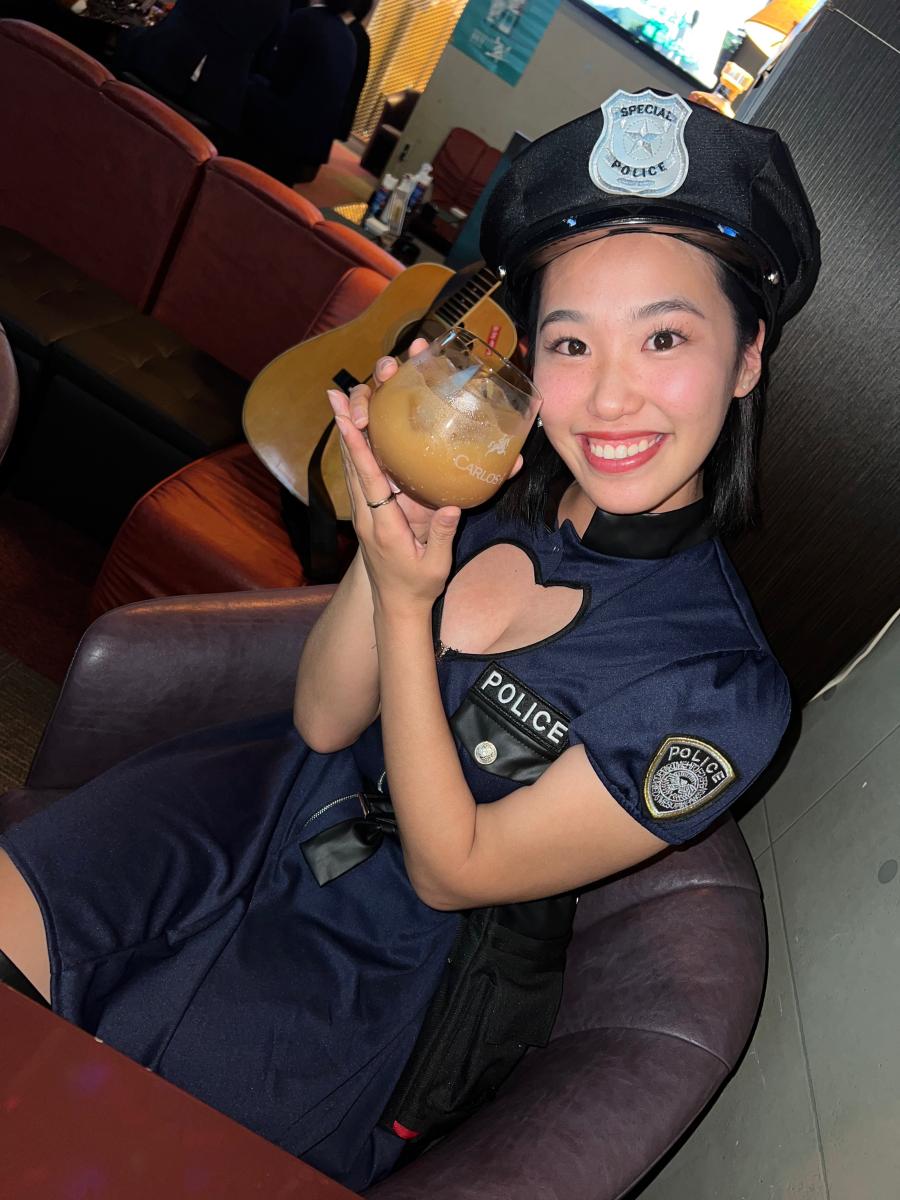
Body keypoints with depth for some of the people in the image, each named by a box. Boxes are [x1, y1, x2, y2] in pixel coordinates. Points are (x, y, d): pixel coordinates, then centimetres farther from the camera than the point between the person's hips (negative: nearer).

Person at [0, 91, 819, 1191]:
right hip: (257, 795, 3)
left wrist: (406, 599, -28)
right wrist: (387, 531, -26)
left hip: (355, 959, -2)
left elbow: (450, 874, -16)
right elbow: (324, 720, -8)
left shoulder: (724, 693, -22)